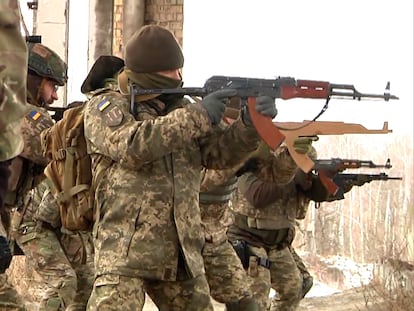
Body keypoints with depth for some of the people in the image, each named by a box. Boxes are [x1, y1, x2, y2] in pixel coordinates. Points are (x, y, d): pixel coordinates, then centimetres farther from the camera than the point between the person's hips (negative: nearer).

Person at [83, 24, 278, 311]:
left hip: (182, 254, 7)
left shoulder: (181, 110, 17)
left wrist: (250, 124, -11)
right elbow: (130, 146, -21)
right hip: (125, 252, -6)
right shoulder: (105, 107, -2)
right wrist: (197, 117, -21)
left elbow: (220, 154, 9)